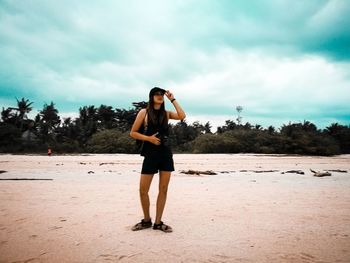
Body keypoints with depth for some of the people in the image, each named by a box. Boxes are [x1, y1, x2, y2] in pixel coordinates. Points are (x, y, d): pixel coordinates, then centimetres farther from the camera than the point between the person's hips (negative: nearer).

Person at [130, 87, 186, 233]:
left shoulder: (166, 113, 10)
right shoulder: (144, 112, 2)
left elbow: (182, 116, -8)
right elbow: (133, 133, 2)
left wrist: (173, 99, -3)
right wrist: (149, 138, -12)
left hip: (166, 154, 3)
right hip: (151, 154, -3)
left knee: (163, 189, 4)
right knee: (143, 190, -1)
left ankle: (158, 222, 16)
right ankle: (146, 220, 20)